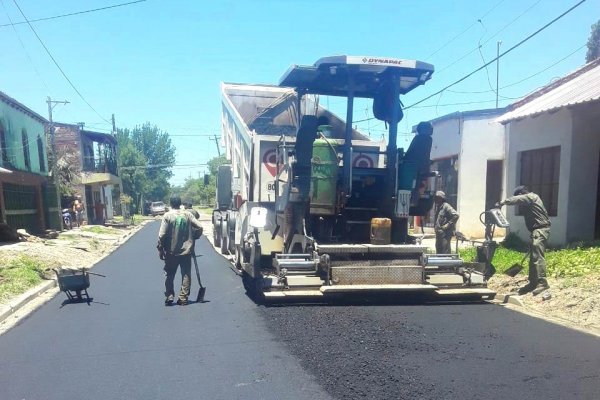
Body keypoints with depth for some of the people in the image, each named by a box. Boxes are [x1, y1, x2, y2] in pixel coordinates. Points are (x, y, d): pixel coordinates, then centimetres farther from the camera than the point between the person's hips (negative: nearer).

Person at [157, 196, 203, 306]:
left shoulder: (167, 215, -8)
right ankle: (183, 298, 9)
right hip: (186, 251, 2)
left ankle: (169, 297, 12)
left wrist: (160, 249, -2)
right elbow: (199, 227, -4)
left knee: (169, 275, 13)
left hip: (171, 252, -1)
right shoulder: (187, 214, -1)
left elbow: (162, 235, -12)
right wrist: (193, 238, 12)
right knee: (186, 275, 8)